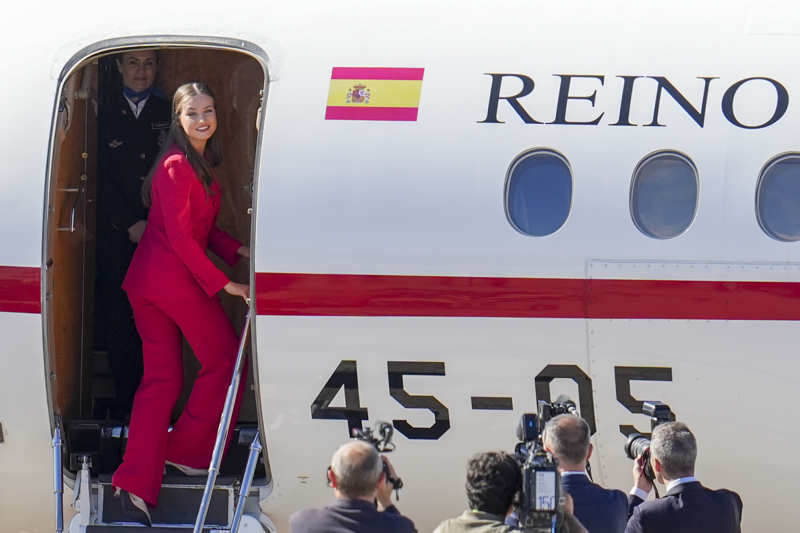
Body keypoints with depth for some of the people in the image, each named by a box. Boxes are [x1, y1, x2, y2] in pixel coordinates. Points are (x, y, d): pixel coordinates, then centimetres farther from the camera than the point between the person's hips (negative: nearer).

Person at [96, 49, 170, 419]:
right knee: (118, 317, -2)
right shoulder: (104, 111, 3)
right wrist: (130, 225, -6)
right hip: (116, 233, -1)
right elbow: (102, 178, 0)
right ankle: (124, 399, 5)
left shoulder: (167, 112, 9)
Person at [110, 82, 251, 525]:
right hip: (175, 278, -9)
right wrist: (223, 283, -17)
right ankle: (187, 451, 17)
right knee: (224, 358, 6)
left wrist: (238, 250, 8)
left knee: (160, 379, 7)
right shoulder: (178, 167, -16)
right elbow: (179, 237, -18)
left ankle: (135, 482, 1)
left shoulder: (198, 164, 14)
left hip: (146, 280, 9)